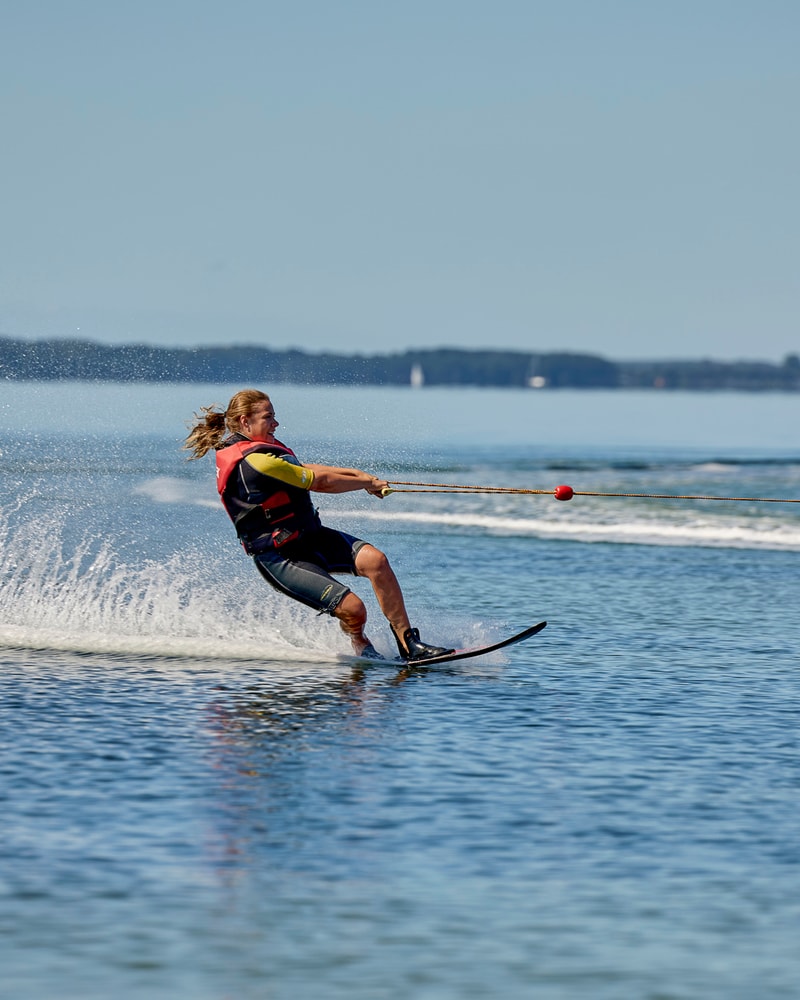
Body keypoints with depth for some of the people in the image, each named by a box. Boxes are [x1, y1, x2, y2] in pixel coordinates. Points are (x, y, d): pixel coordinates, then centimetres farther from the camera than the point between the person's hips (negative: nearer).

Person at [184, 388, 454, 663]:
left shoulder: (264, 447, 9)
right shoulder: (255, 461, -23)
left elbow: (306, 471, 20)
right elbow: (319, 482, -16)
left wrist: (357, 473, 7)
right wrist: (367, 483, -1)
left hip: (311, 536, 10)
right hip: (280, 558, -10)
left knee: (375, 560, -13)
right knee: (353, 609, -19)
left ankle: (410, 644, -9)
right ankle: (360, 645, 17)